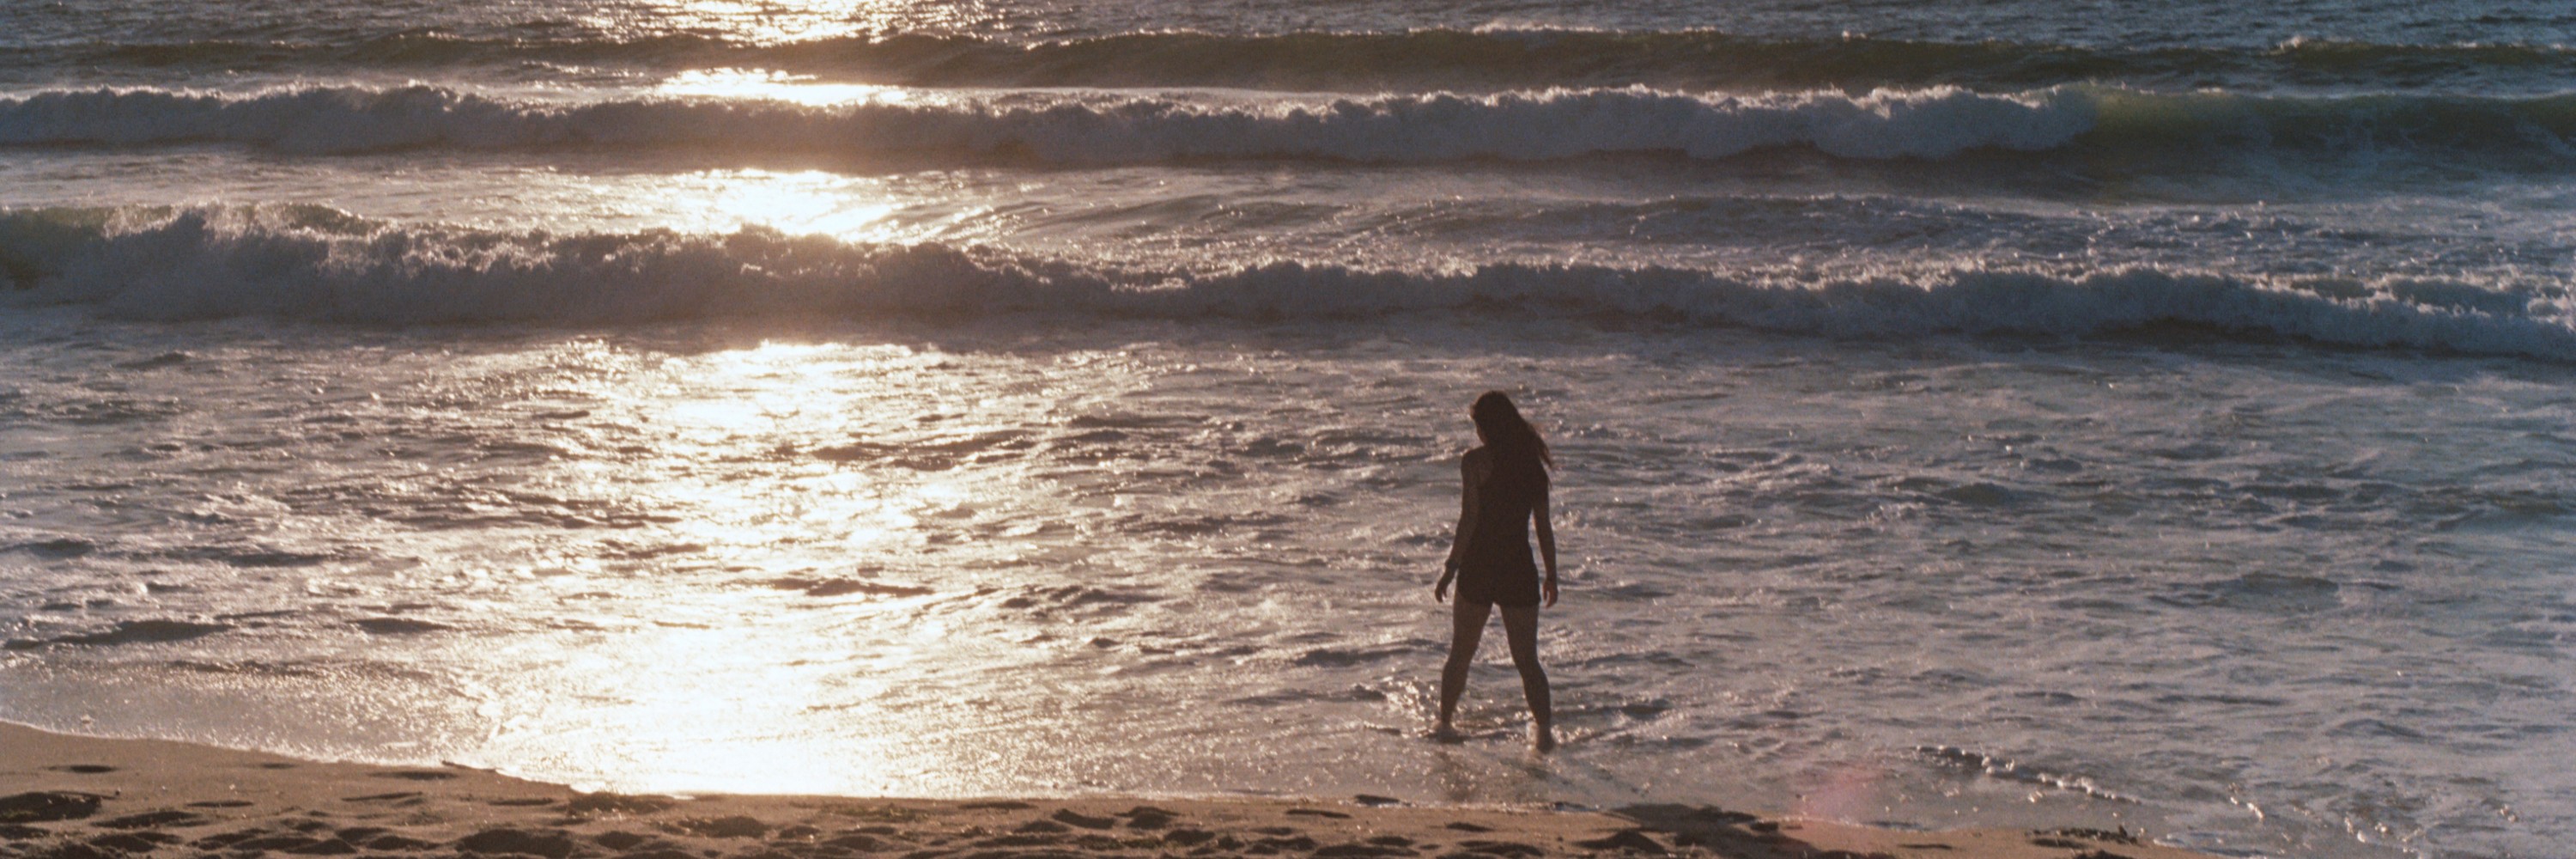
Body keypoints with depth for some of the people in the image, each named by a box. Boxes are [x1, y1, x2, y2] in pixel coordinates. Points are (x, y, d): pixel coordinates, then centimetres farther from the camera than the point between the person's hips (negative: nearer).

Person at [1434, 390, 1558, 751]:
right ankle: (1544, 729, 1)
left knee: (1460, 655, 14)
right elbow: (1544, 527, 6)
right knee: (1527, 660, 9)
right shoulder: (1532, 463, 4)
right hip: (1520, 571, 2)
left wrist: (1450, 568, -8)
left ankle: (1444, 723, 21)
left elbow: (1469, 519, -13)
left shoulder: (1475, 461, -8)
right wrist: (1552, 575, 14)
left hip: (1479, 569, -2)